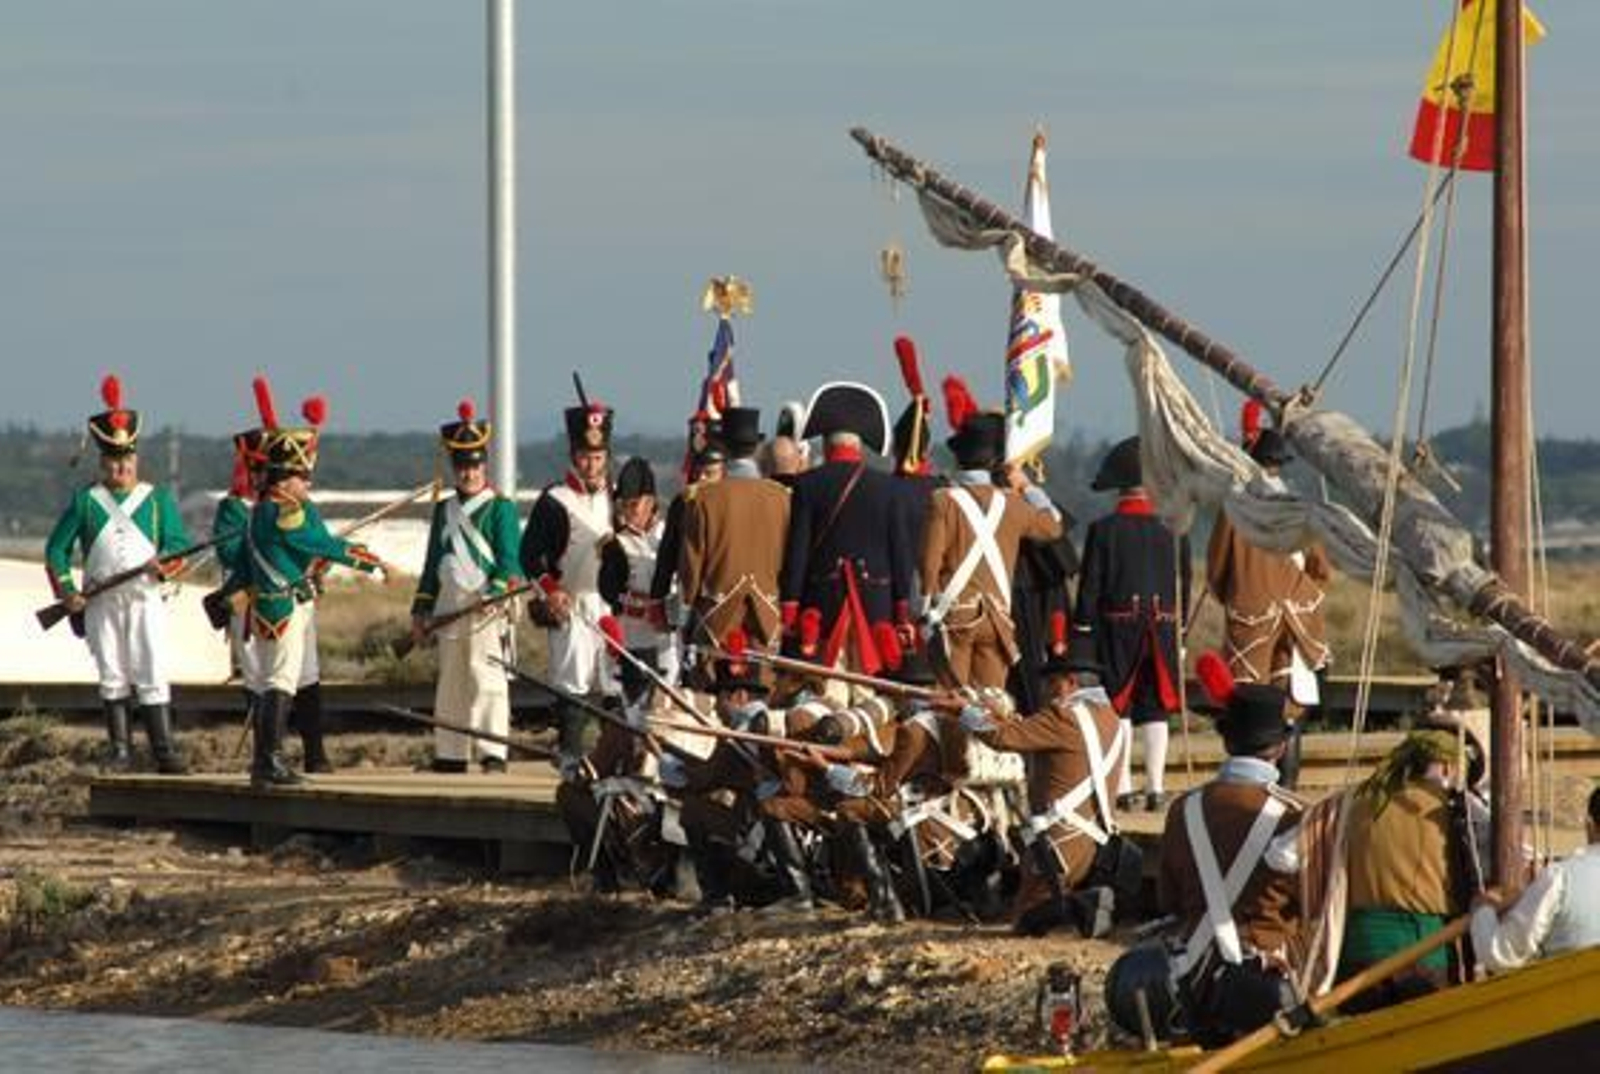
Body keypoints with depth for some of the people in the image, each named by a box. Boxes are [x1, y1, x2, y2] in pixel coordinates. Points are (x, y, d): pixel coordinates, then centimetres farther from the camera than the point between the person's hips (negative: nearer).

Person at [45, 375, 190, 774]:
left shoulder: (158, 499, 7)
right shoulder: (85, 501, 7)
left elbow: (180, 543, 4)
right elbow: (56, 549, 10)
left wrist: (165, 564, -18)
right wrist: (66, 592, -2)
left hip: (146, 598, -1)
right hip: (101, 602, 1)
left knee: (153, 675, -7)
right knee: (112, 677, 5)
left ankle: (164, 750, -6)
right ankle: (119, 749, 13)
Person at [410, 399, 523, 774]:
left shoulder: (500, 508, -1)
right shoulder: (444, 510, 17)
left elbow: (510, 559, -8)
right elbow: (433, 563, 20)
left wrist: (497, 592, -23)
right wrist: (421, 611, 17)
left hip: (486, 606, -6)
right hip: (449, 605, 6)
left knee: (486, 679, -12)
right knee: (450, 683, 10)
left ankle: (493, 753, -13)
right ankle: (450, 754, 17)